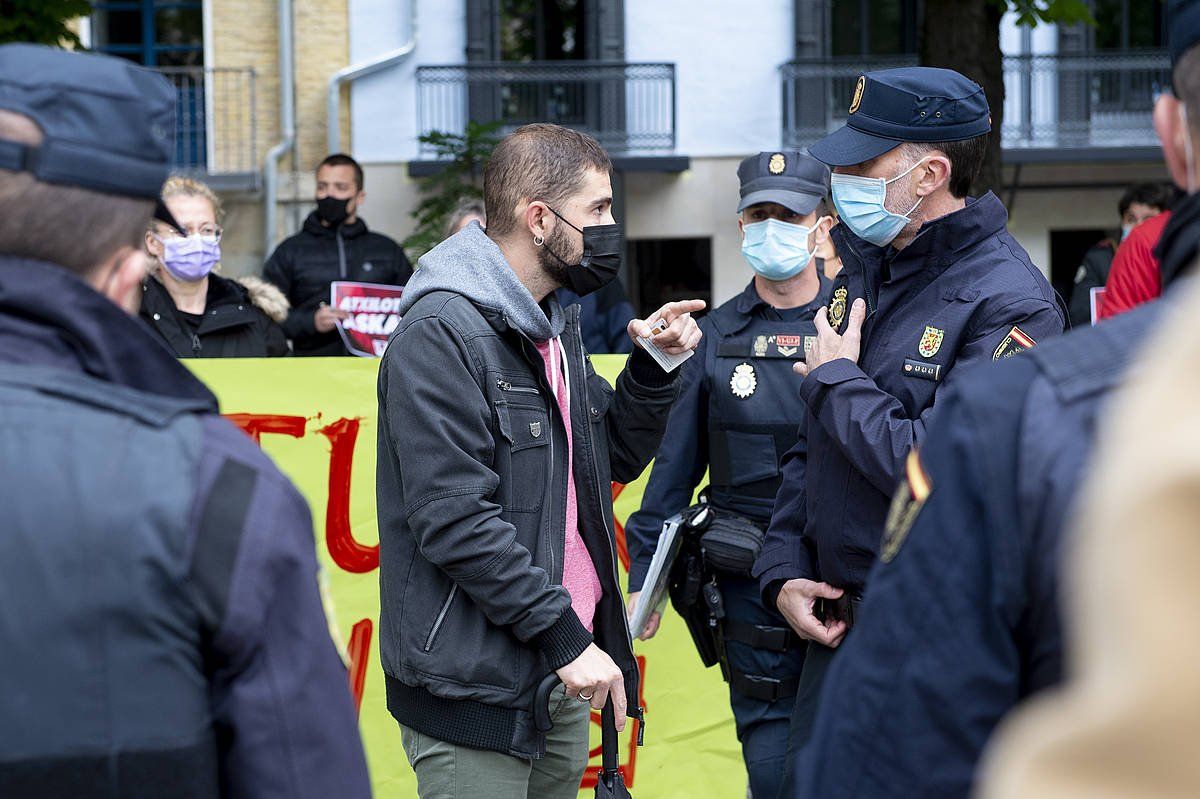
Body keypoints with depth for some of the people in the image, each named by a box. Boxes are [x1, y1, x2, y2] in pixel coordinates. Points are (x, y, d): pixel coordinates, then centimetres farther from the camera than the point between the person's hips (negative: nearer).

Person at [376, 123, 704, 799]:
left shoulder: (556, 325, 14)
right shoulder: (442, 333, -16)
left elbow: (615, 458, 22)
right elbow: (454, 520, -22)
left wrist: (656, 365, 5)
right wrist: (565, 636, -21)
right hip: (475, 687, -9)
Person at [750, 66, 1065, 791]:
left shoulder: (1008, 301, -16)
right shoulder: (863, 270, 10)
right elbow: (808, 450, 16)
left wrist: (836, 382, -11)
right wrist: (785, 572, 4)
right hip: (835, 624, 8)